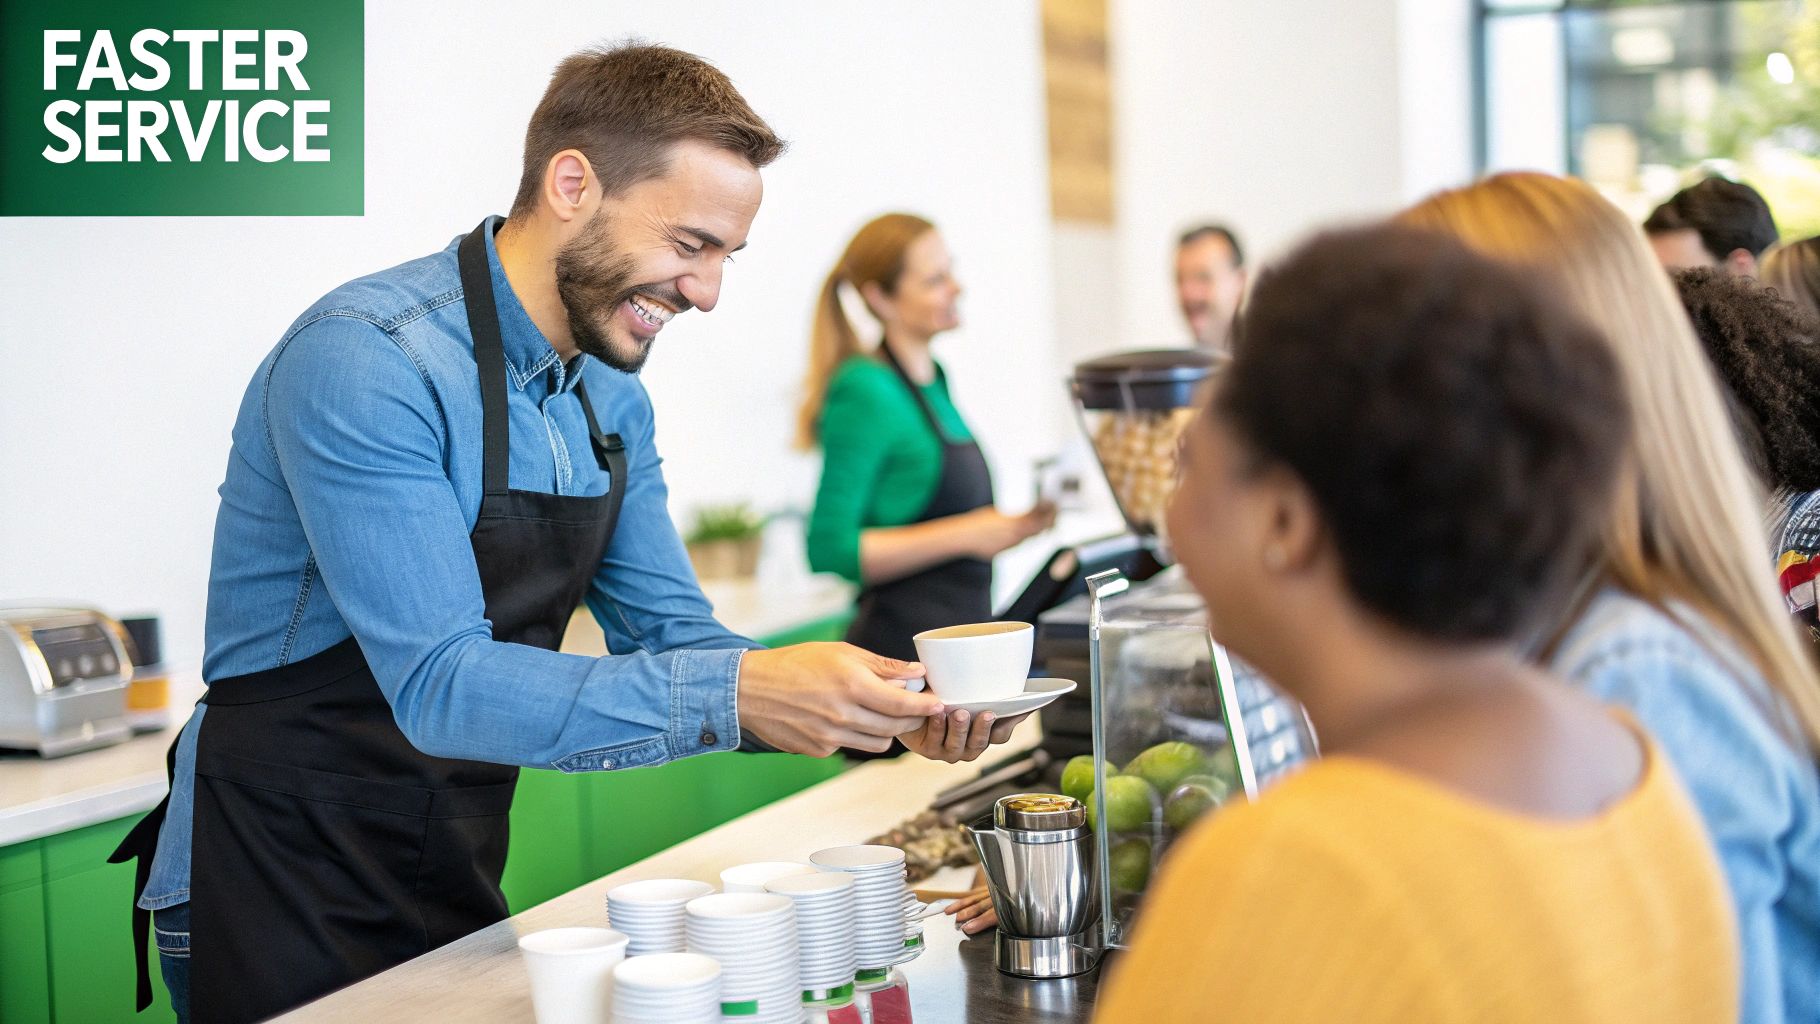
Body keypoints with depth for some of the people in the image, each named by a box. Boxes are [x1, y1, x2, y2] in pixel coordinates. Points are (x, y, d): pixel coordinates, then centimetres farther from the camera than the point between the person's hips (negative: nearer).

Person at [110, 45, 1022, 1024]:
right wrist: (734, 694, -35)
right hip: (285, 898, -7)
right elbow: (441, 683, -29)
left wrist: (878, 703, -12)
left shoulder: (609, 393, 5)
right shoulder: (367, 360, -22)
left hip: (457, 889, 8)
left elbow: (669, 637, 4)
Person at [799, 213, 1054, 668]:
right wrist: (963, 535, -18)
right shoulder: (865, 390, -12)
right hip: (902, 646, -8)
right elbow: (830, 549, -19)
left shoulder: (934, 377, 13)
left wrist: (1004, 528, 10)